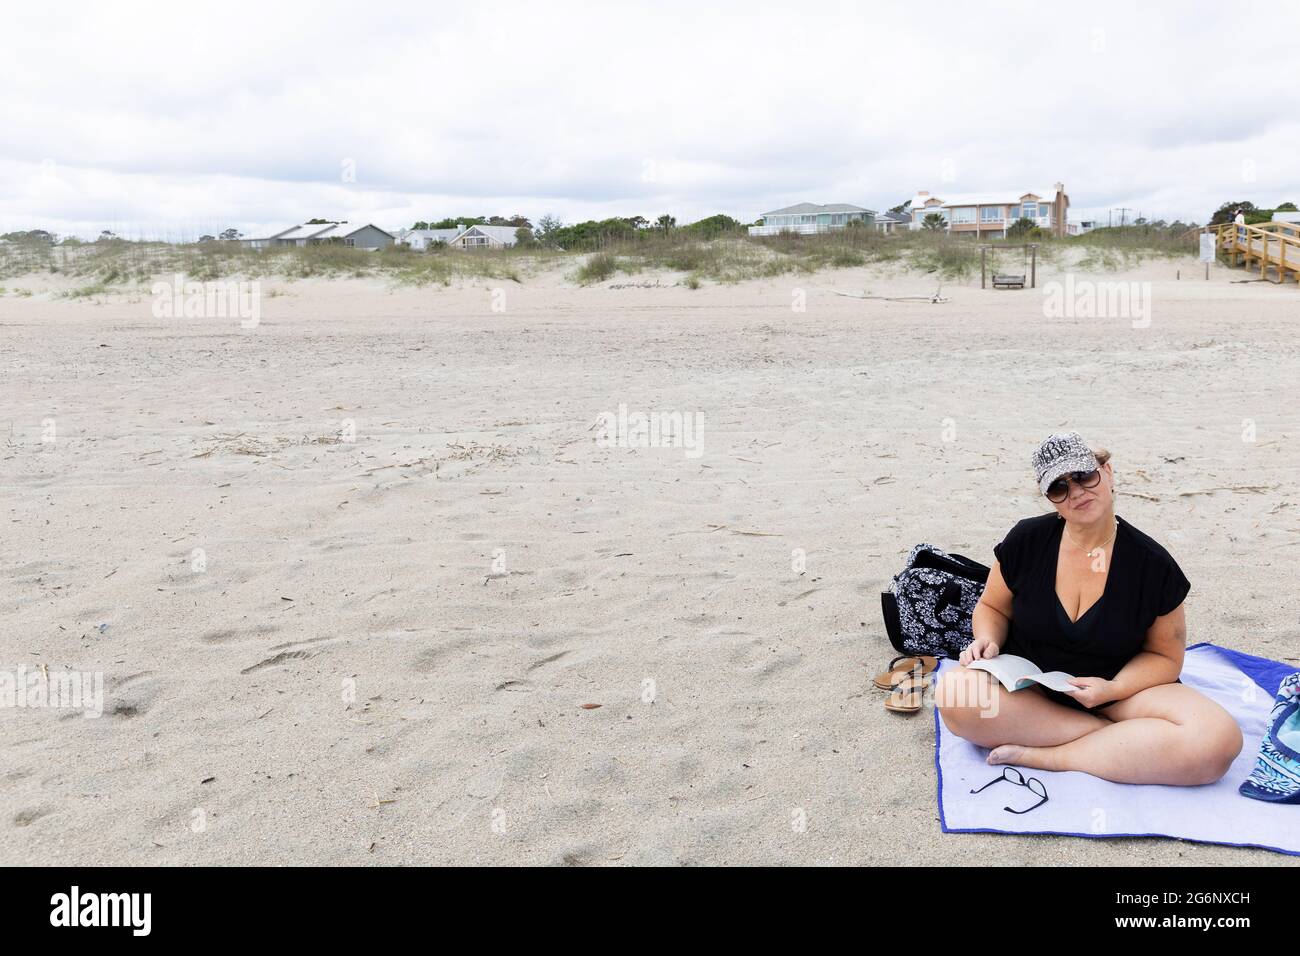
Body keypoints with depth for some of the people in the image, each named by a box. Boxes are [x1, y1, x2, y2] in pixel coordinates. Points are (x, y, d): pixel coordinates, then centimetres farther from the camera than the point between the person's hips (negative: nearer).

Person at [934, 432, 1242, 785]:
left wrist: (1113, 690, -18)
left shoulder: (1152, 563, -6)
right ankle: (1123, 736, -19)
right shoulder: (1025, 541, -4)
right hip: (1028, 686, 1)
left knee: (1219, 739, -28)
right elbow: (993, 607, 10)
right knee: (954, 695, -33)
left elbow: (1164, 656, 2)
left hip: (1121, 692, 0)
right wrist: (988, 640, -14)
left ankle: (1045, 757, -22)